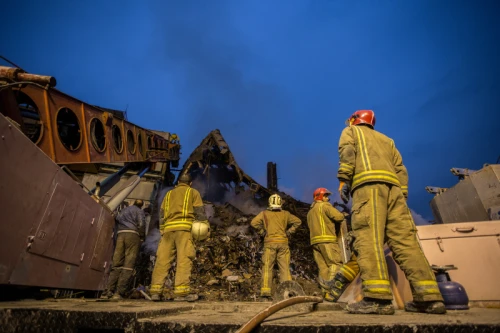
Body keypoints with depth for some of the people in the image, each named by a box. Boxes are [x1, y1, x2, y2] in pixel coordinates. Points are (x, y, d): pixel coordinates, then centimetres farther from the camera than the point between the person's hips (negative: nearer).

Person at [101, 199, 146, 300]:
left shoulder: (124, 210, 28)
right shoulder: (139, 211, 10)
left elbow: (117, 221, 22)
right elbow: (141, 225, -4)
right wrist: (141, 238, 5)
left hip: (120, 234, 5)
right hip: (132, 234, -5)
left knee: (117, 264, 5)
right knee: (128, 265, -7)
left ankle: (109, 291, -4)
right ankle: (119, 292, -14)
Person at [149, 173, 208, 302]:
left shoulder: (169, 194, 27)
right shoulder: (193, 192, 15)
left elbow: (162, 214, 20)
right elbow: (200, 211, 3)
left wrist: (162, 231, 19)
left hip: (168, 228, 5)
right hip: (184, 227, -4)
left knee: (163, 260, 4)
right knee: (184, 259, -9)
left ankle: (156, 291, 2)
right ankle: (181, 292, -16)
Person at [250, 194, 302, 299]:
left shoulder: (264, 213, 3)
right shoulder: (285, 214, 9)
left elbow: (254, 222, -8)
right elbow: (297, 221, 9)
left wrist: (262, 232, 3)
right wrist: (288, 232, 9)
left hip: (270, 242, -1)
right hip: (283, 242, 2)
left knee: (267, 267, 2)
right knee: (285, 267, 6)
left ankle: (265, 291, -2)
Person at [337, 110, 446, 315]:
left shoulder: (350, 132, 22)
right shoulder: (386, 139, 37)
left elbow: (347, 152, -1)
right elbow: (400, 168, 24)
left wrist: (343, 180, -7)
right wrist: (403, 195, 18)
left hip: (368, 185, -6)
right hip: (393, 187, 6)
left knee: (368, 237, -17)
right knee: (405, 240, 0)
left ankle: (377, 297, -27)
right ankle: (429, 297, -5)